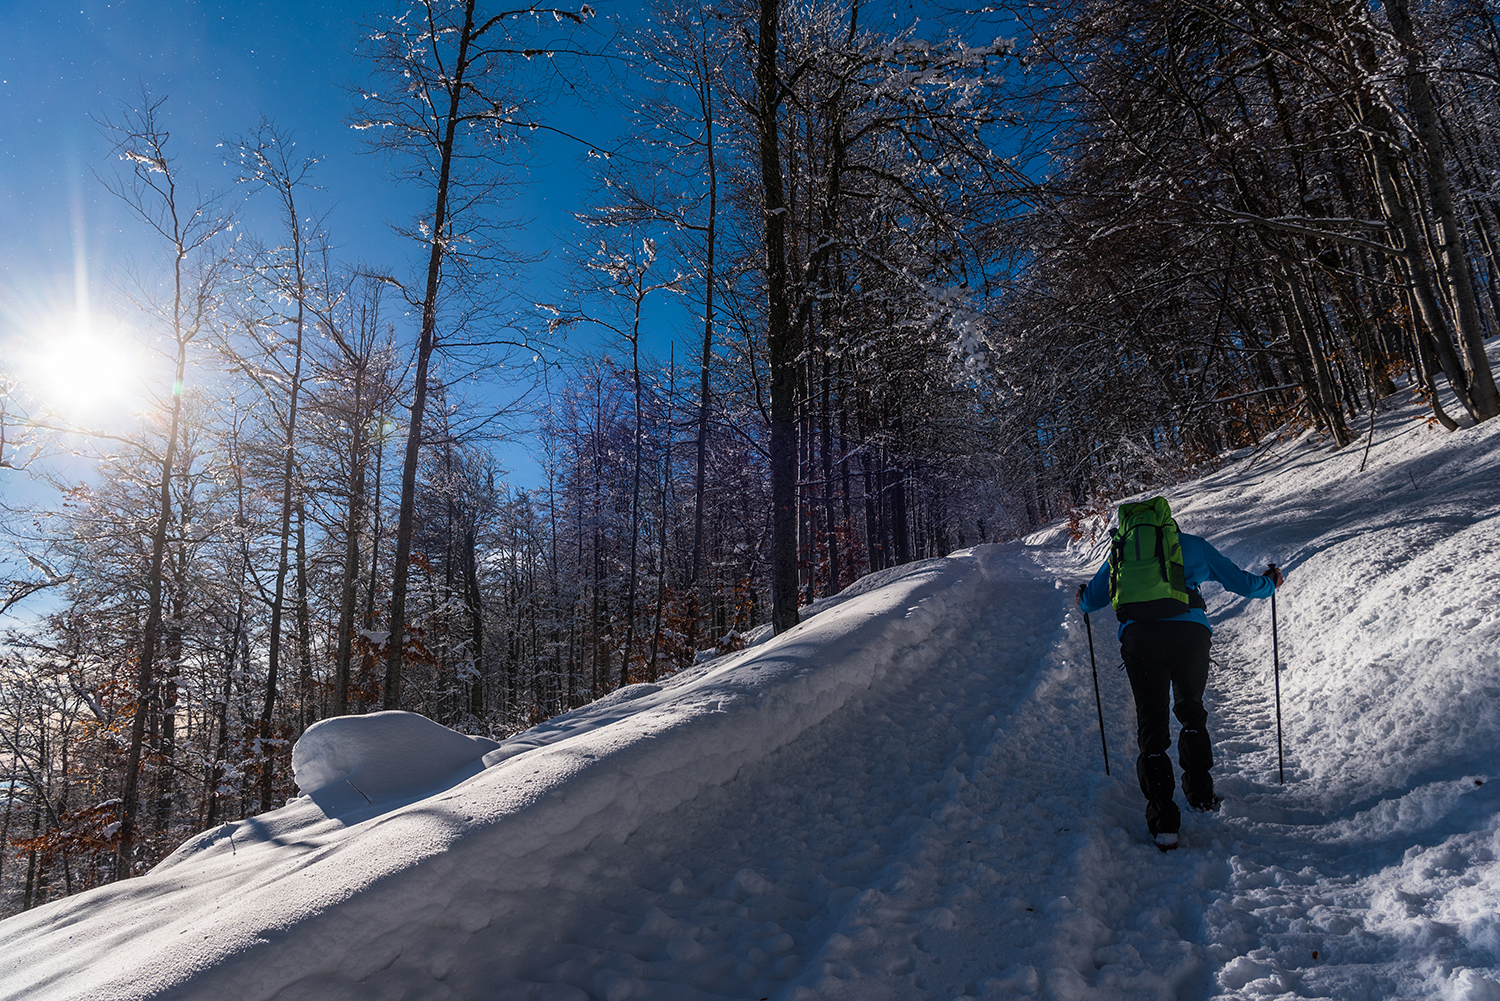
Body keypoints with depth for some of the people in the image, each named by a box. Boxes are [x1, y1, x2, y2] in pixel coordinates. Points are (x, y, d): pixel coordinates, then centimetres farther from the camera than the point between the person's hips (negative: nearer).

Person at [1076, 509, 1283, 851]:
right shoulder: (1193, 545, 22)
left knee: (1152, 723, 8)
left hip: (1139, 636, 0)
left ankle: (1163, 822, 4)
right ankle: (1200, 793, 31)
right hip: (1190, 632, 1)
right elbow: (1242, 583, 26)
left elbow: (1092, 599, 23)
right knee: (1191, 711, 25)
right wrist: (1270, 582, 47)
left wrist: (1083, 595, 46)